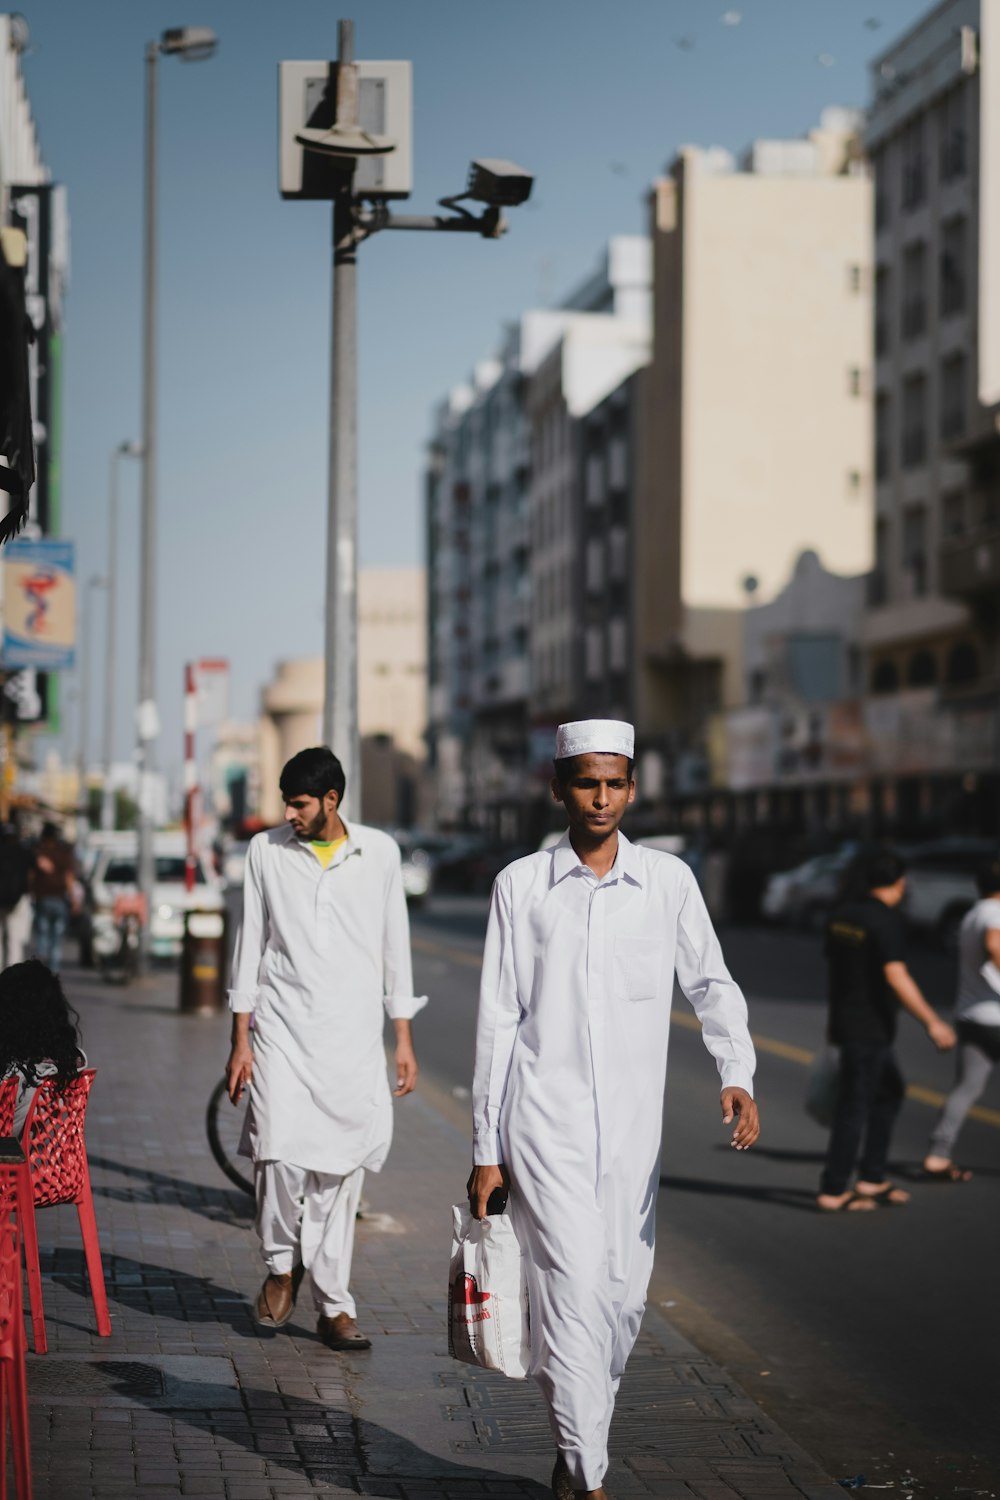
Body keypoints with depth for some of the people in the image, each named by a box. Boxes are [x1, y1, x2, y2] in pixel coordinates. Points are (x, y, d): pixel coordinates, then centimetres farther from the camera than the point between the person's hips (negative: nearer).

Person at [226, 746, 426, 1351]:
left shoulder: (379, 852, 4)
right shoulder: (267, 851, 4)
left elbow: (395, 945, 10)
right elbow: (251, 943, 7)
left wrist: (404, 1039, 8)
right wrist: (240, 1039, 3)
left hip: (353, 1033, 0)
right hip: (283, 1028, 0)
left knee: (342, 1170, 0)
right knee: (279, 1153, -14)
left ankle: (334, 1305, 9)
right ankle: (283, 1262, 14)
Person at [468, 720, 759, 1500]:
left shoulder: (668, 880, 4)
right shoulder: (521, 884, 1)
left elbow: (711, 983, 11)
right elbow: (499, 1020, 3)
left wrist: (738, 1074, -9)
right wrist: (487, 1149, 2)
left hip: (633, 1128, 3)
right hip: (546, 1123, -2)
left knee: (624, 1298, 7)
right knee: (574, 1289, -13)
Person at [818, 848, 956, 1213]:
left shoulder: (841, 913, 8)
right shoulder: (885, 919, -17)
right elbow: (895, 976, -24)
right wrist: (932, 1022, -23)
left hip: (845, 1018, 9)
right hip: (869, 1027, -9)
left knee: (890, 1092, 19)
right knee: (854, 1107, -2)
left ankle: (871, 1179, 19)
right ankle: (833, 1190, 3)